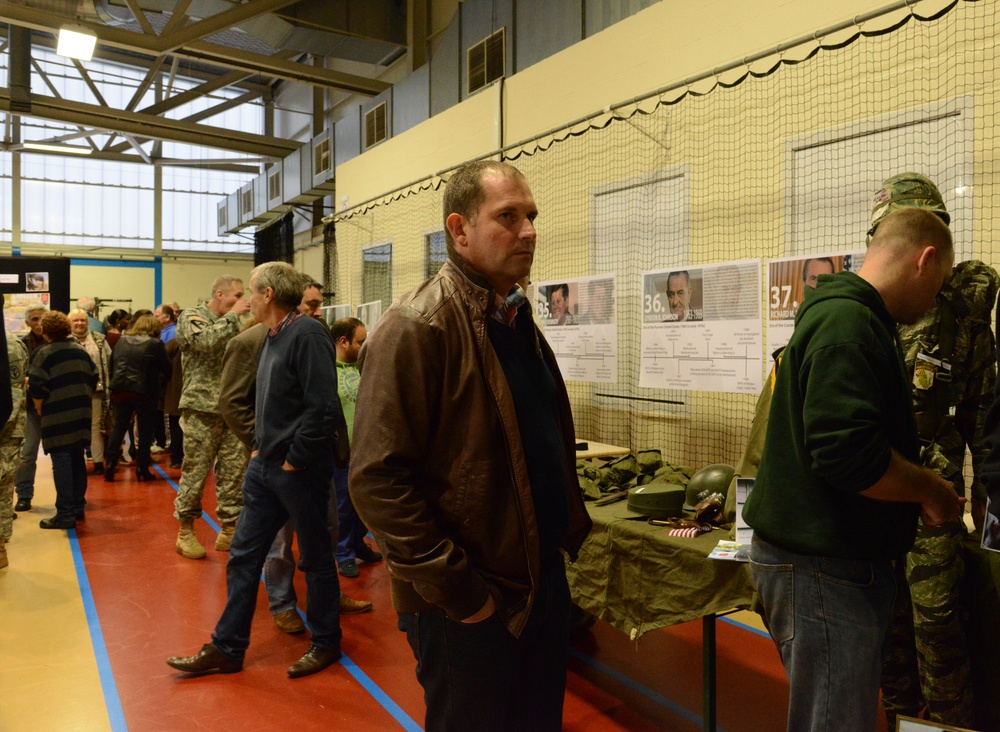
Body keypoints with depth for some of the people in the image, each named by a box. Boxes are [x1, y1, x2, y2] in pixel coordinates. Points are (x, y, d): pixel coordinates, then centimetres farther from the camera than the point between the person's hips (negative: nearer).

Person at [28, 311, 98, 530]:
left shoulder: (44, 353, -8)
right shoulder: (80, 350, 11)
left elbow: (36, 387, -13)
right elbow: (93, 378, 13)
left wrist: (39, 405, 2)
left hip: (57, 415, -6)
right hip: (81, 413, 6)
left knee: (61, 463, -4)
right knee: (77, 460, 14)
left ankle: (65, 515, -3)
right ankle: (78, 507, 22)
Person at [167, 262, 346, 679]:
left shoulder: (307, 335, -17)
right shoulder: (271, 338, 12)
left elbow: (323, 407, -24)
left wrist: (294, 460, -18)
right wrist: (259, 446, 12)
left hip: (299, 469, -9)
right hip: (265, 466, 9)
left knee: (316, 558, 8)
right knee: (243, 557, 12)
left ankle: (325, 644, 26)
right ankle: (226, 649, 24)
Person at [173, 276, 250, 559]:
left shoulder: (232, 323, 15)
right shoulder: (192, 317, -1)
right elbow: (206, 340, -22)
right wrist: (232, 315, -12)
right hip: (202, 410, -5)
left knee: (234, 472, 6)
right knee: (194, 472, 1)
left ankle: (229, 530, 17)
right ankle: (185, 532, 16)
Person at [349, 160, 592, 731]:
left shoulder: (519, 319, 9)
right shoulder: (416, 328, -18)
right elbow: (379, 479, -23)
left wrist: (571, 529, 10)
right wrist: (455, 590, -21)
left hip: (544, 580, 8)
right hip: (469, 607, -8)